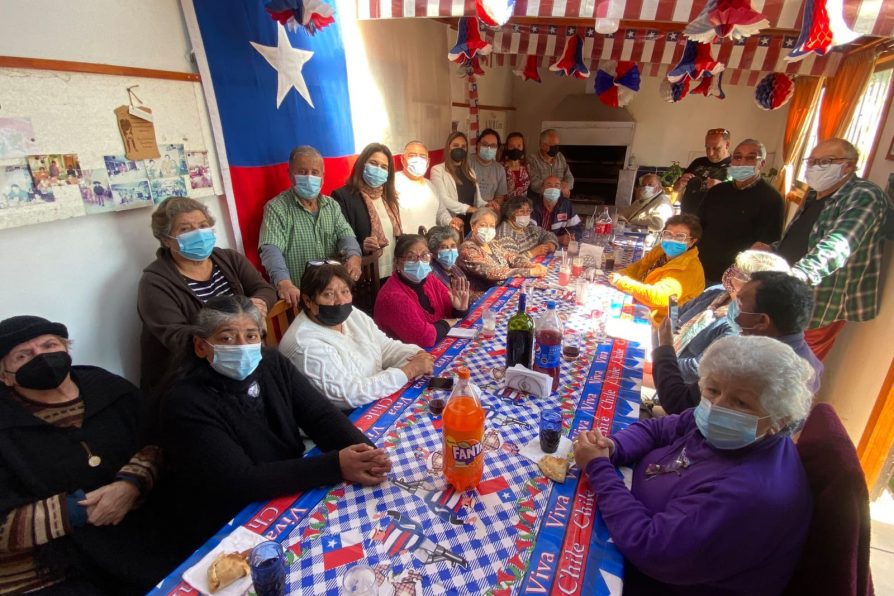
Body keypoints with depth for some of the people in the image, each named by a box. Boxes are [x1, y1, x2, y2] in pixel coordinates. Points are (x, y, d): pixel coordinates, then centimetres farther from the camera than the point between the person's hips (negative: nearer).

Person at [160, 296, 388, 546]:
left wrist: (364, 452, -29)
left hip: (292, 496, 5)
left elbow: (322, 415, -10)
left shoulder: (273, 365, -2)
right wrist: (335, 466, -33)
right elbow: (241, 481, -26)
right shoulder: (186, 403, -19)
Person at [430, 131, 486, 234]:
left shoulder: (470, 171, 20)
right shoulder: (437, 170, 0)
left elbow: (478, 200, 14)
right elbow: (443, 199, -12)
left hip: (471, 223, 5)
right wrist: (468, 209, -20)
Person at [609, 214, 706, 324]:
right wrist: (620, 276, -13)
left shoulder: (689, 269, -24)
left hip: (650, 321, -7)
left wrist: (621, 282, -32)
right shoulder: (662, 250, 0)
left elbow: (658, 296, -36)